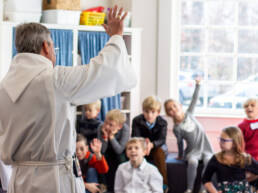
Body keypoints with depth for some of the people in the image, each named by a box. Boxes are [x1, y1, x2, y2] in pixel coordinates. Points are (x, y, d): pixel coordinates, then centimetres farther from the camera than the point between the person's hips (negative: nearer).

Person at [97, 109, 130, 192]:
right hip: (108, 152, 1)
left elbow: (119, 150, -29)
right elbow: (102, 151, -22)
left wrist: (111, 136, -38)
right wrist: (105, 137, -36)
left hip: (121, 154, -1)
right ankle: (110, 189, -1)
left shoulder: (125, 129, -28)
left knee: (120, 158, -25)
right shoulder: (101, 128, -24)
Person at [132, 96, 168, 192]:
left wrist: (151, 144, -50)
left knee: (159, 152, -36)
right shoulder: (137, 121, -15)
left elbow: (162, 140, -26)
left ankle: (163, 184, -28)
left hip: (157, 147, -1)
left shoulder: (162, 122, -15)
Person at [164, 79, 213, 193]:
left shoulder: (188, 114, 2)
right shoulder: (177, 129, -8)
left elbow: (194, 100, 7)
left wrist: (197, 85, 6)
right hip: (192, 150, -3)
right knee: (192, 162, -35)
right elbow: (180, 143, 3)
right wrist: (180, 156, 12)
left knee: (208, 162, -27)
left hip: (205, 148, 3)